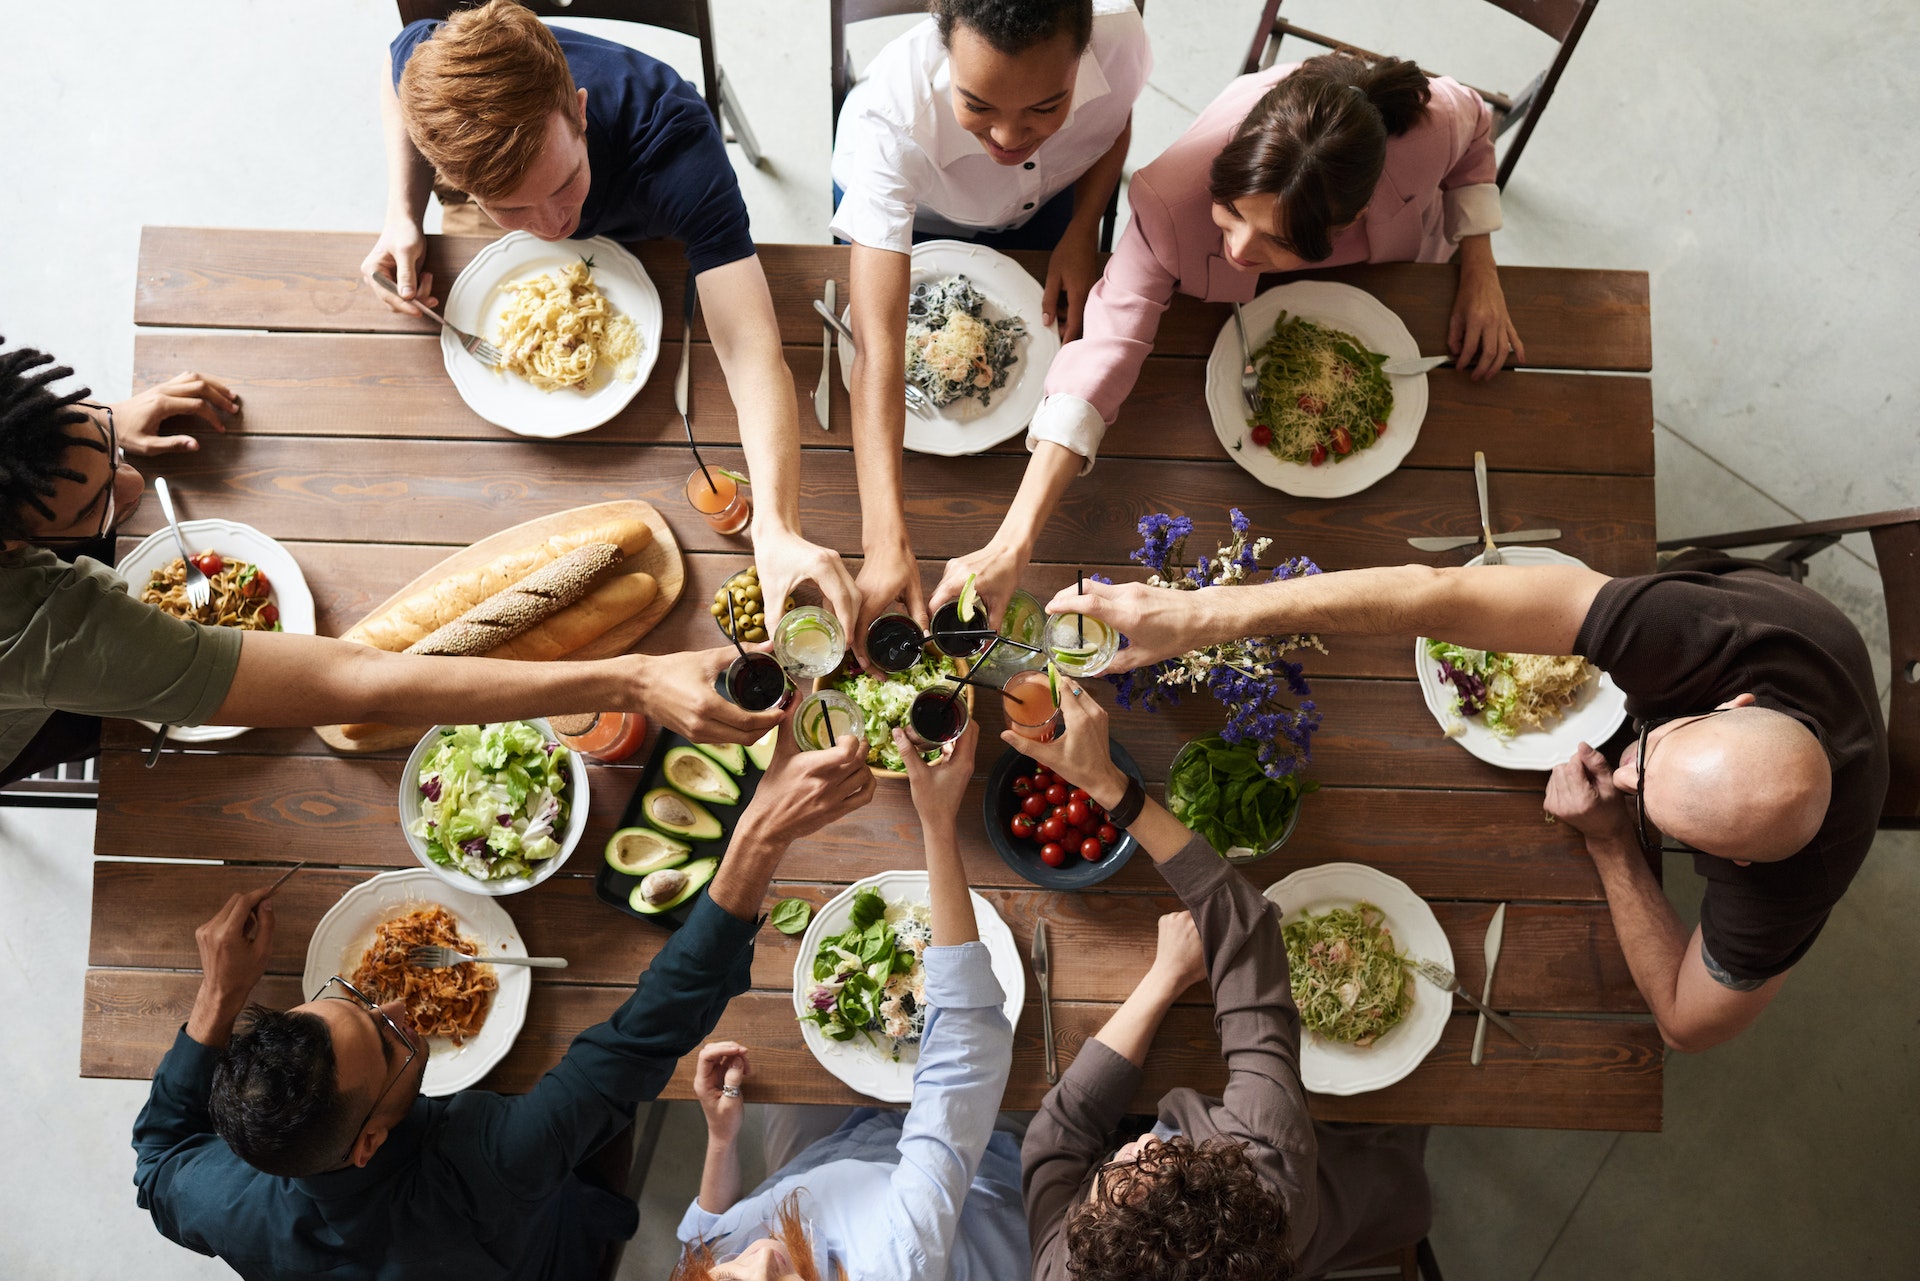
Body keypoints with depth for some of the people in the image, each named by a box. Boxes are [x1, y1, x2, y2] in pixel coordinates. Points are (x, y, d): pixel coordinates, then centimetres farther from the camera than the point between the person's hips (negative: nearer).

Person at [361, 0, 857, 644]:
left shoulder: (674, 144, -51)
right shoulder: (432, 65, -42)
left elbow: (752, 349, -60)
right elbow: (399, 65, -12)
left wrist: (776, 529, -76)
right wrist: (402, 217, -28)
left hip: (645, 241, -2)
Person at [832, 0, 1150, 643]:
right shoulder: (892, 116, -48)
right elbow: (877, 346, -53)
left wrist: (1082, 231, -26)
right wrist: (887, 543, -61)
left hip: (1046, 202, 2)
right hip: (908, 209, -2)